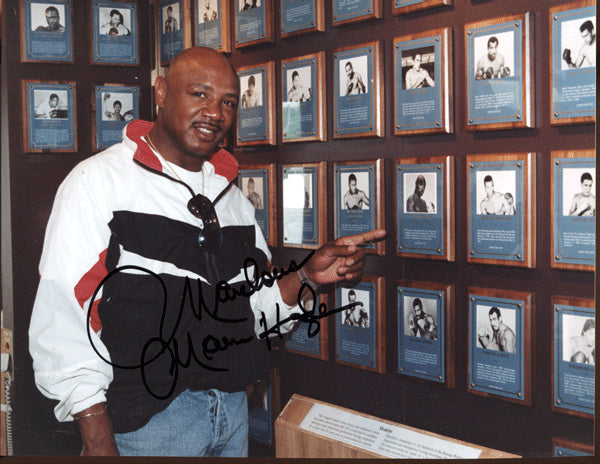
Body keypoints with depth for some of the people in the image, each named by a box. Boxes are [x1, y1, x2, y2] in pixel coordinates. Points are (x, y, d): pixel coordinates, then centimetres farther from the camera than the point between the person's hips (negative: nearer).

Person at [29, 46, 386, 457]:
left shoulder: (231, 196, 10)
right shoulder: (98, 182, -9)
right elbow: (63, 327, -15)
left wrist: (306, 276, -4)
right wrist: (99, 445, -18)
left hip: (234, 412, 6)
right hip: (147, 421, -6)